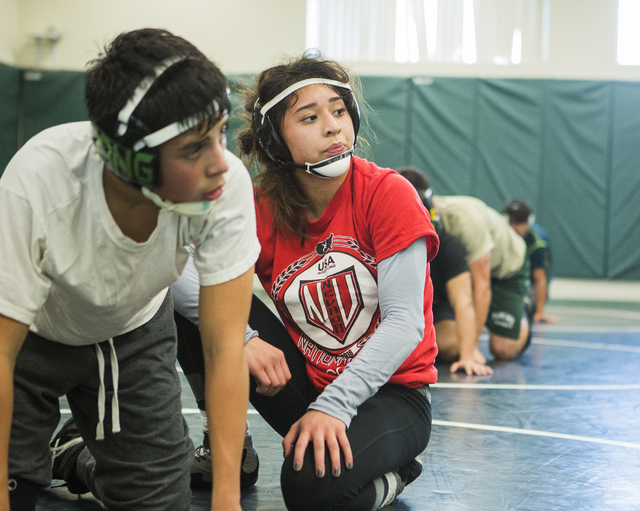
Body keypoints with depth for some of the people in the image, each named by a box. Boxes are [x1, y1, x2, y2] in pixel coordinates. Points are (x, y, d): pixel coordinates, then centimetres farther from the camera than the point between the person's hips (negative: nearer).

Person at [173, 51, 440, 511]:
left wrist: (332, 406, -29)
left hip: (393, 391, -4)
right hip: (306, 383, 4)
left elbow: (404, 323, -19)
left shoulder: (388, 193, -14)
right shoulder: (261, 210, -5)